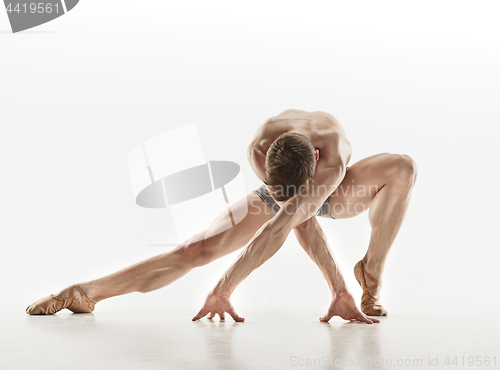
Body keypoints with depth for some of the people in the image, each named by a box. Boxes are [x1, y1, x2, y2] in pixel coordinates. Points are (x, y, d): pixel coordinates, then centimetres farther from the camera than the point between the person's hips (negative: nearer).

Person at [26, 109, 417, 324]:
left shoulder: (334, 160, -45)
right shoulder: (260, 149, -38)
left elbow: (280, 226, -49)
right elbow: (305, 225, -37)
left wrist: (224, 288, -49)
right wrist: (338, 289, -42)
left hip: (334, 196, 0)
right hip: (286, 199, 1)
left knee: (403, 167, -31)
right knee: (198, 249, -16)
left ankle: (371, 277, -20)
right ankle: (87, 292, -8)